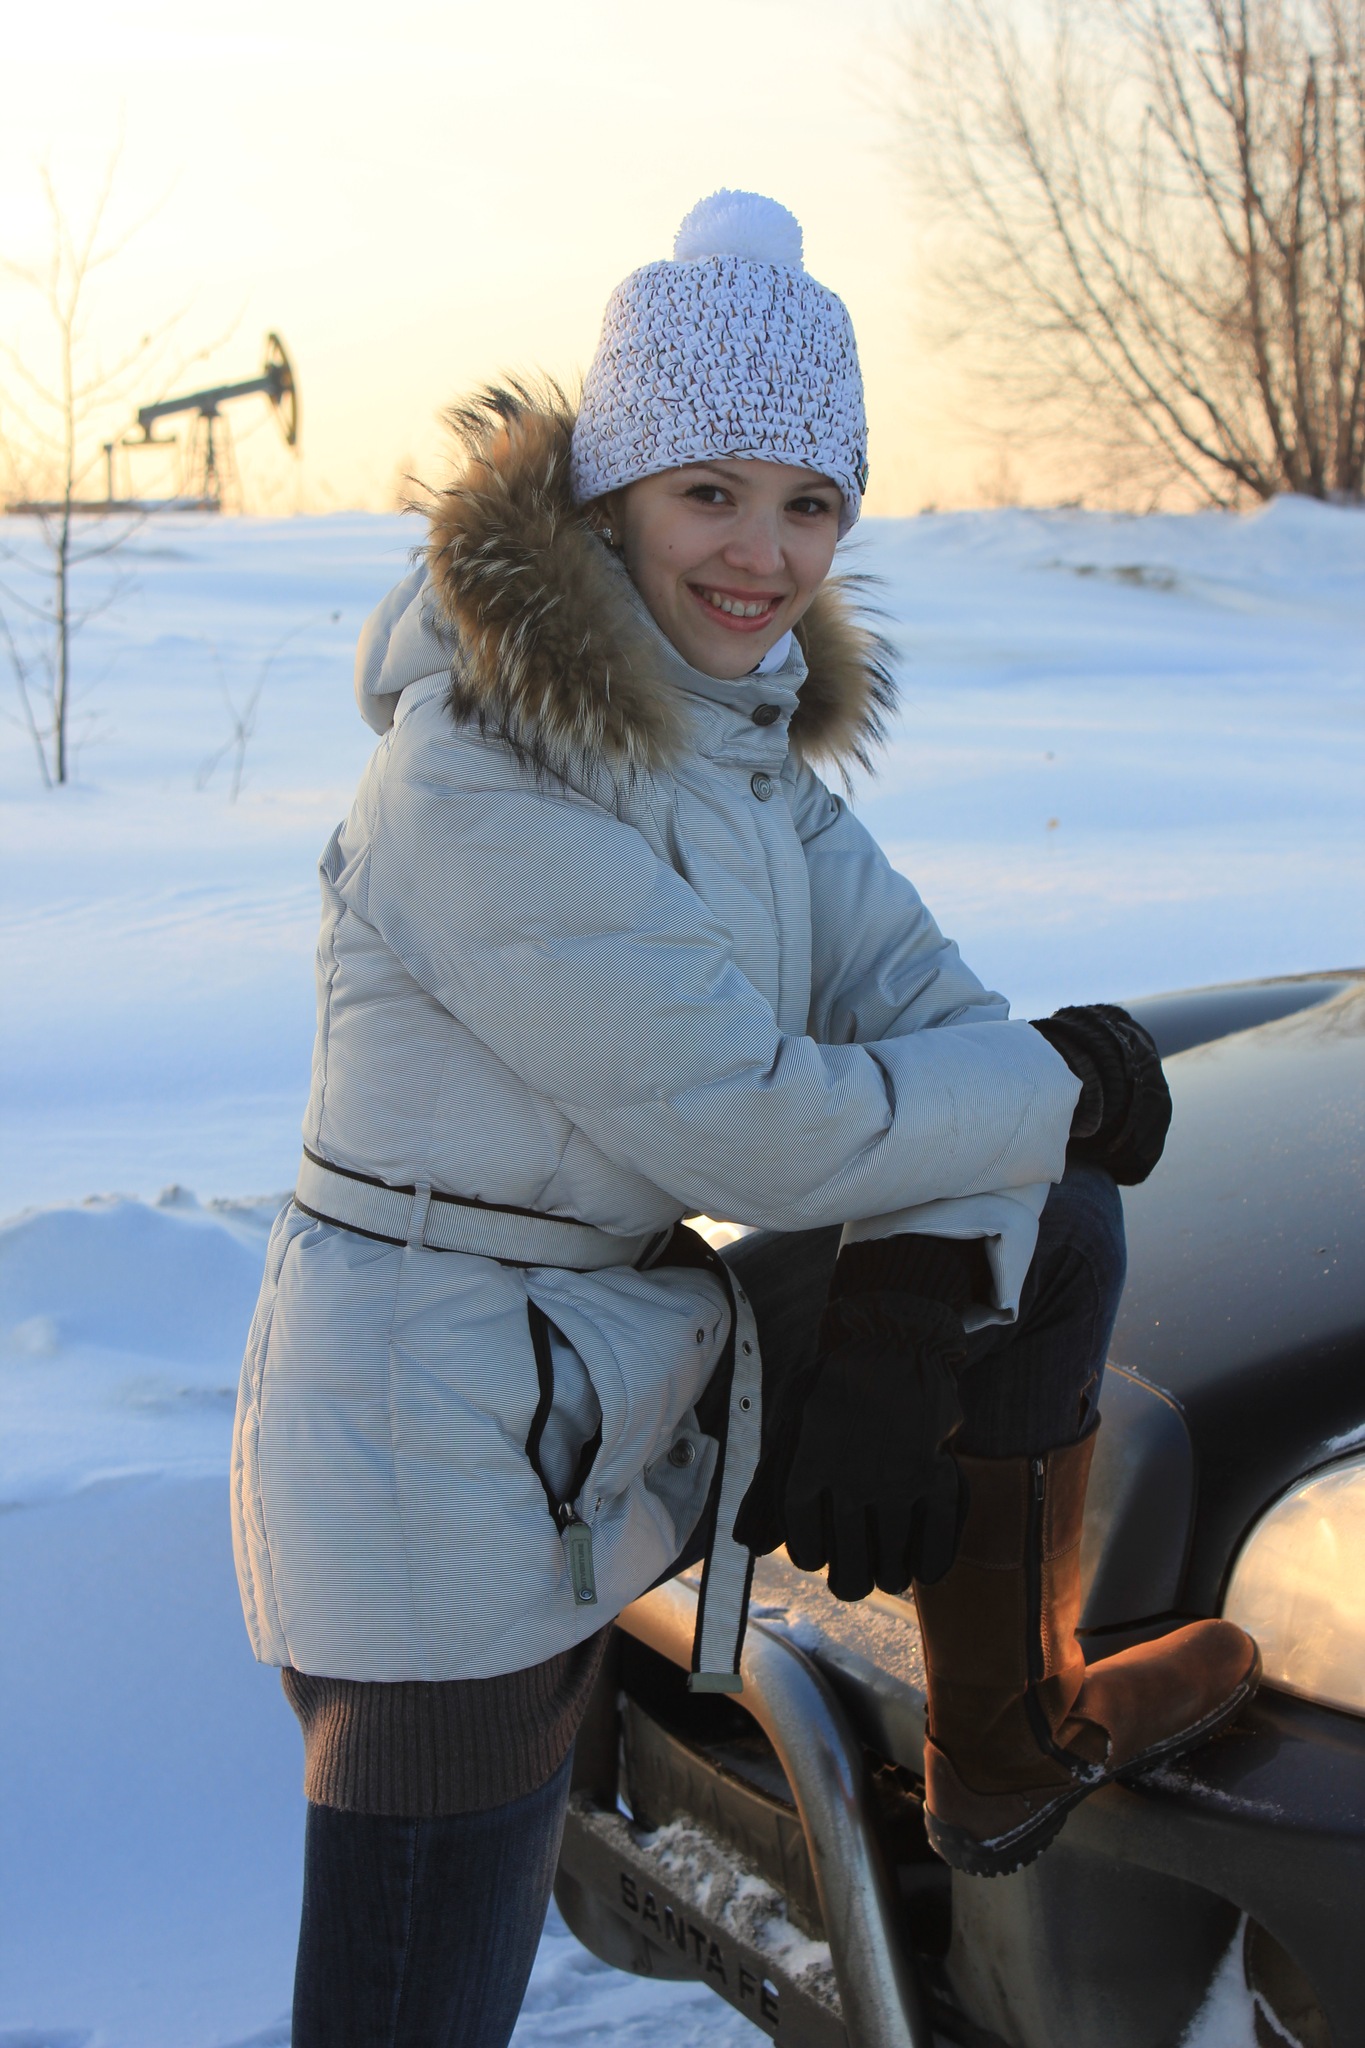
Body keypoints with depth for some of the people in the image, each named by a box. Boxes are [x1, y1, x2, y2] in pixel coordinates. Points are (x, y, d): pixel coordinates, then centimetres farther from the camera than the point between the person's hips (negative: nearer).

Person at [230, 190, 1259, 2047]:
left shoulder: (740, 716, 6)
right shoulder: (481, 769, -21)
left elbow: (916, 995, 2)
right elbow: (738, 1122, -23)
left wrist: (912, 1331, -10)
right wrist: (1067, 1092, -9)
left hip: (641, 1365, 8)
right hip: (441, 1460, -8)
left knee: (1053, 1242, 10)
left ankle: (1012, 1747, 26)